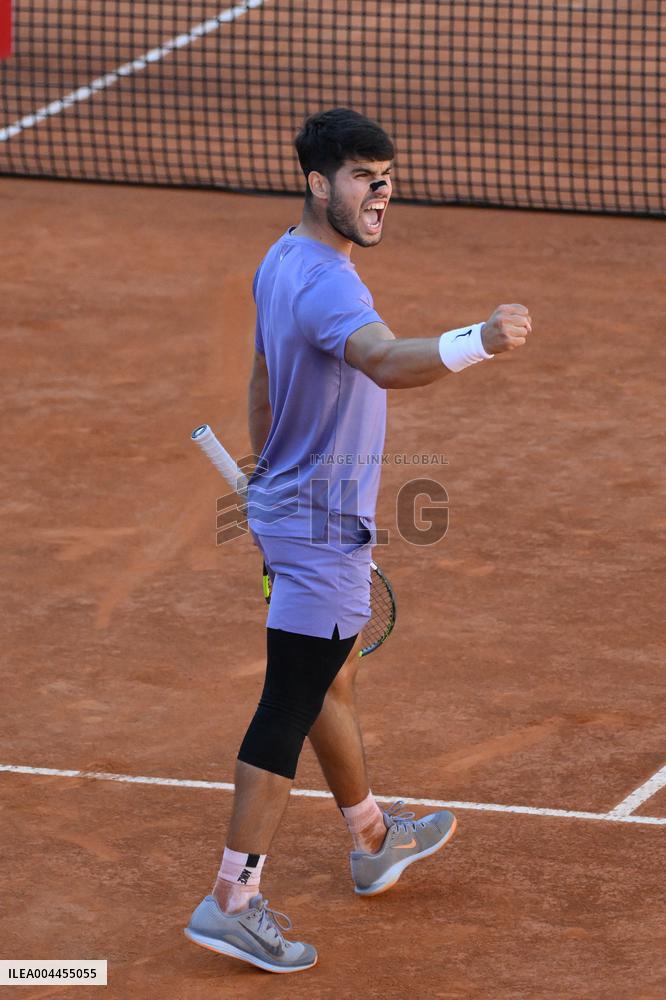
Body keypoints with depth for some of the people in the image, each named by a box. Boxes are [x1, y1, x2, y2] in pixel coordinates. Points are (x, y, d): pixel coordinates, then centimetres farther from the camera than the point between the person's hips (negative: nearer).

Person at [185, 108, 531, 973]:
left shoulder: (281, 263, 5)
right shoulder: (326, 284, -27)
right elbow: (385, 362, -48)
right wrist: (479, 341, -64)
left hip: (290, 505, 11)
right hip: (323, 527, -11)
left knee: (329, 682, 24)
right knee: (289, 710, -6)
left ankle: (373, 840, 42)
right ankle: (232, 901, -2)